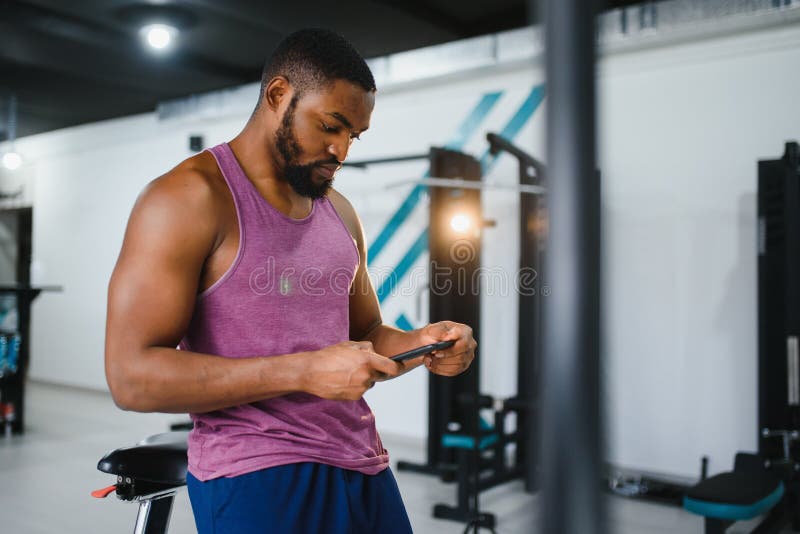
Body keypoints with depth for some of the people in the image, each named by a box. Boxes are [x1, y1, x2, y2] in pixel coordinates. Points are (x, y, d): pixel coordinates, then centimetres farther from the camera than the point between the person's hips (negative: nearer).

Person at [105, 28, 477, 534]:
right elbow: (132, 377, -16)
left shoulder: (340, 212, 12)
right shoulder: (189, 197, -10)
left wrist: (421, 343, -2)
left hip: (363, 467, 7)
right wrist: (304, 372, -22)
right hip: (255, 477, -6)